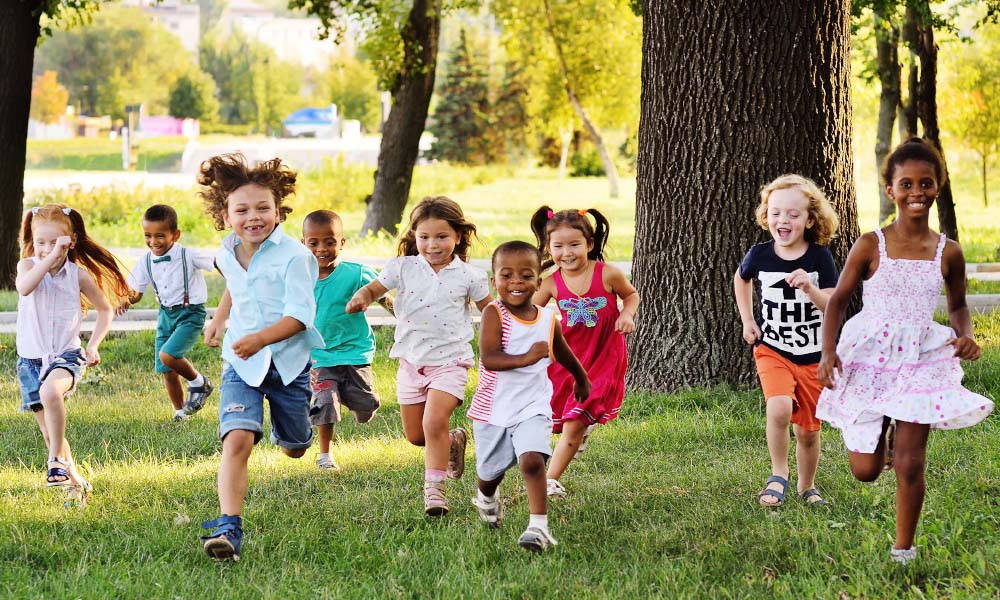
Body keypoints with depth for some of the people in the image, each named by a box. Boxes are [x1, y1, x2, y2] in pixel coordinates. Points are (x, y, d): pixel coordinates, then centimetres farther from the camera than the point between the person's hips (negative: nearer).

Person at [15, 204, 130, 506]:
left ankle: (57, 460, -24)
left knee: (50, 392, -36)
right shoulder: (28, 265, -4)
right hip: (31, 358, 2)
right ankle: (75, 482, 24)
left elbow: (105, 309, 11)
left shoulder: (79, 274, -3)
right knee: (49, 431, 6)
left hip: (67, 355, -2)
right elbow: (24, 288, -29)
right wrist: (50, 258, -31)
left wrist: (94, 345, 0)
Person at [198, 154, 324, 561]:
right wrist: (218, 320, 24)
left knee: (294, 450, 18)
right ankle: (229, 527, -29)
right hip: (241, 364, 2)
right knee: (237, 438, -22)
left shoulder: (293, 256, -18)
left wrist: (261, 338, -36)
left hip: (288, 361, -2)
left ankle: (285, 423, 57)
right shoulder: (227, 255, 1)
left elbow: (300, 315, -23)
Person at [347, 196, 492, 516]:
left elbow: (490, 309, 7)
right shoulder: (403, 268, -2)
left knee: (434, 422, -21)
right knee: (415, 435, 10)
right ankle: (453, 441, 40)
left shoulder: (468, 276, -3)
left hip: (449, 361, -3)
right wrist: (361, 297, -23)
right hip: (411, 361, 3)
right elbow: (374, 288, 1)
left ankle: (434, 487, -10)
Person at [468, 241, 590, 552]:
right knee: (490, 471, 16)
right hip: (493, 408, -1)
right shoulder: (494, 314, -13)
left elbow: (563, 355, 22)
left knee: (532, 460, -22)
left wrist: (582, 380, 37)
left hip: (533, 407, 1)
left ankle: (539, 526, -22)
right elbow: (489, 359, -26)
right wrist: (528, 358, -39)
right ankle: (486, 499, 51)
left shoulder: (548, 320, 0)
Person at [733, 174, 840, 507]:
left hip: (814, 357, 1)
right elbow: (741, 279, 17)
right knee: (780, 407, -27)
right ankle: (778, 475, -7)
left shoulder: (819, 257, -10)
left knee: (808, 430, 9)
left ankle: (807, 486, 34)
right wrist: (747, 320, 10)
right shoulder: (759, 255, -6)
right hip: (772, 350, -1)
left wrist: (809, 288, -32)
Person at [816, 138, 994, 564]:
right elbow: (838, 300, 0)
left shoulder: (948, 253, 0)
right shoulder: (871, 246, -6)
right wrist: (829, 351, -14)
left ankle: (903, 551, 14)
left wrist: (965, 336, -5)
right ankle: (884, 431, 41)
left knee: (910, 465, -4)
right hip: (869, 357, 0)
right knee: (865, 470, 4)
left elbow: (958, 305, 16)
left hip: (921, 358, 1)